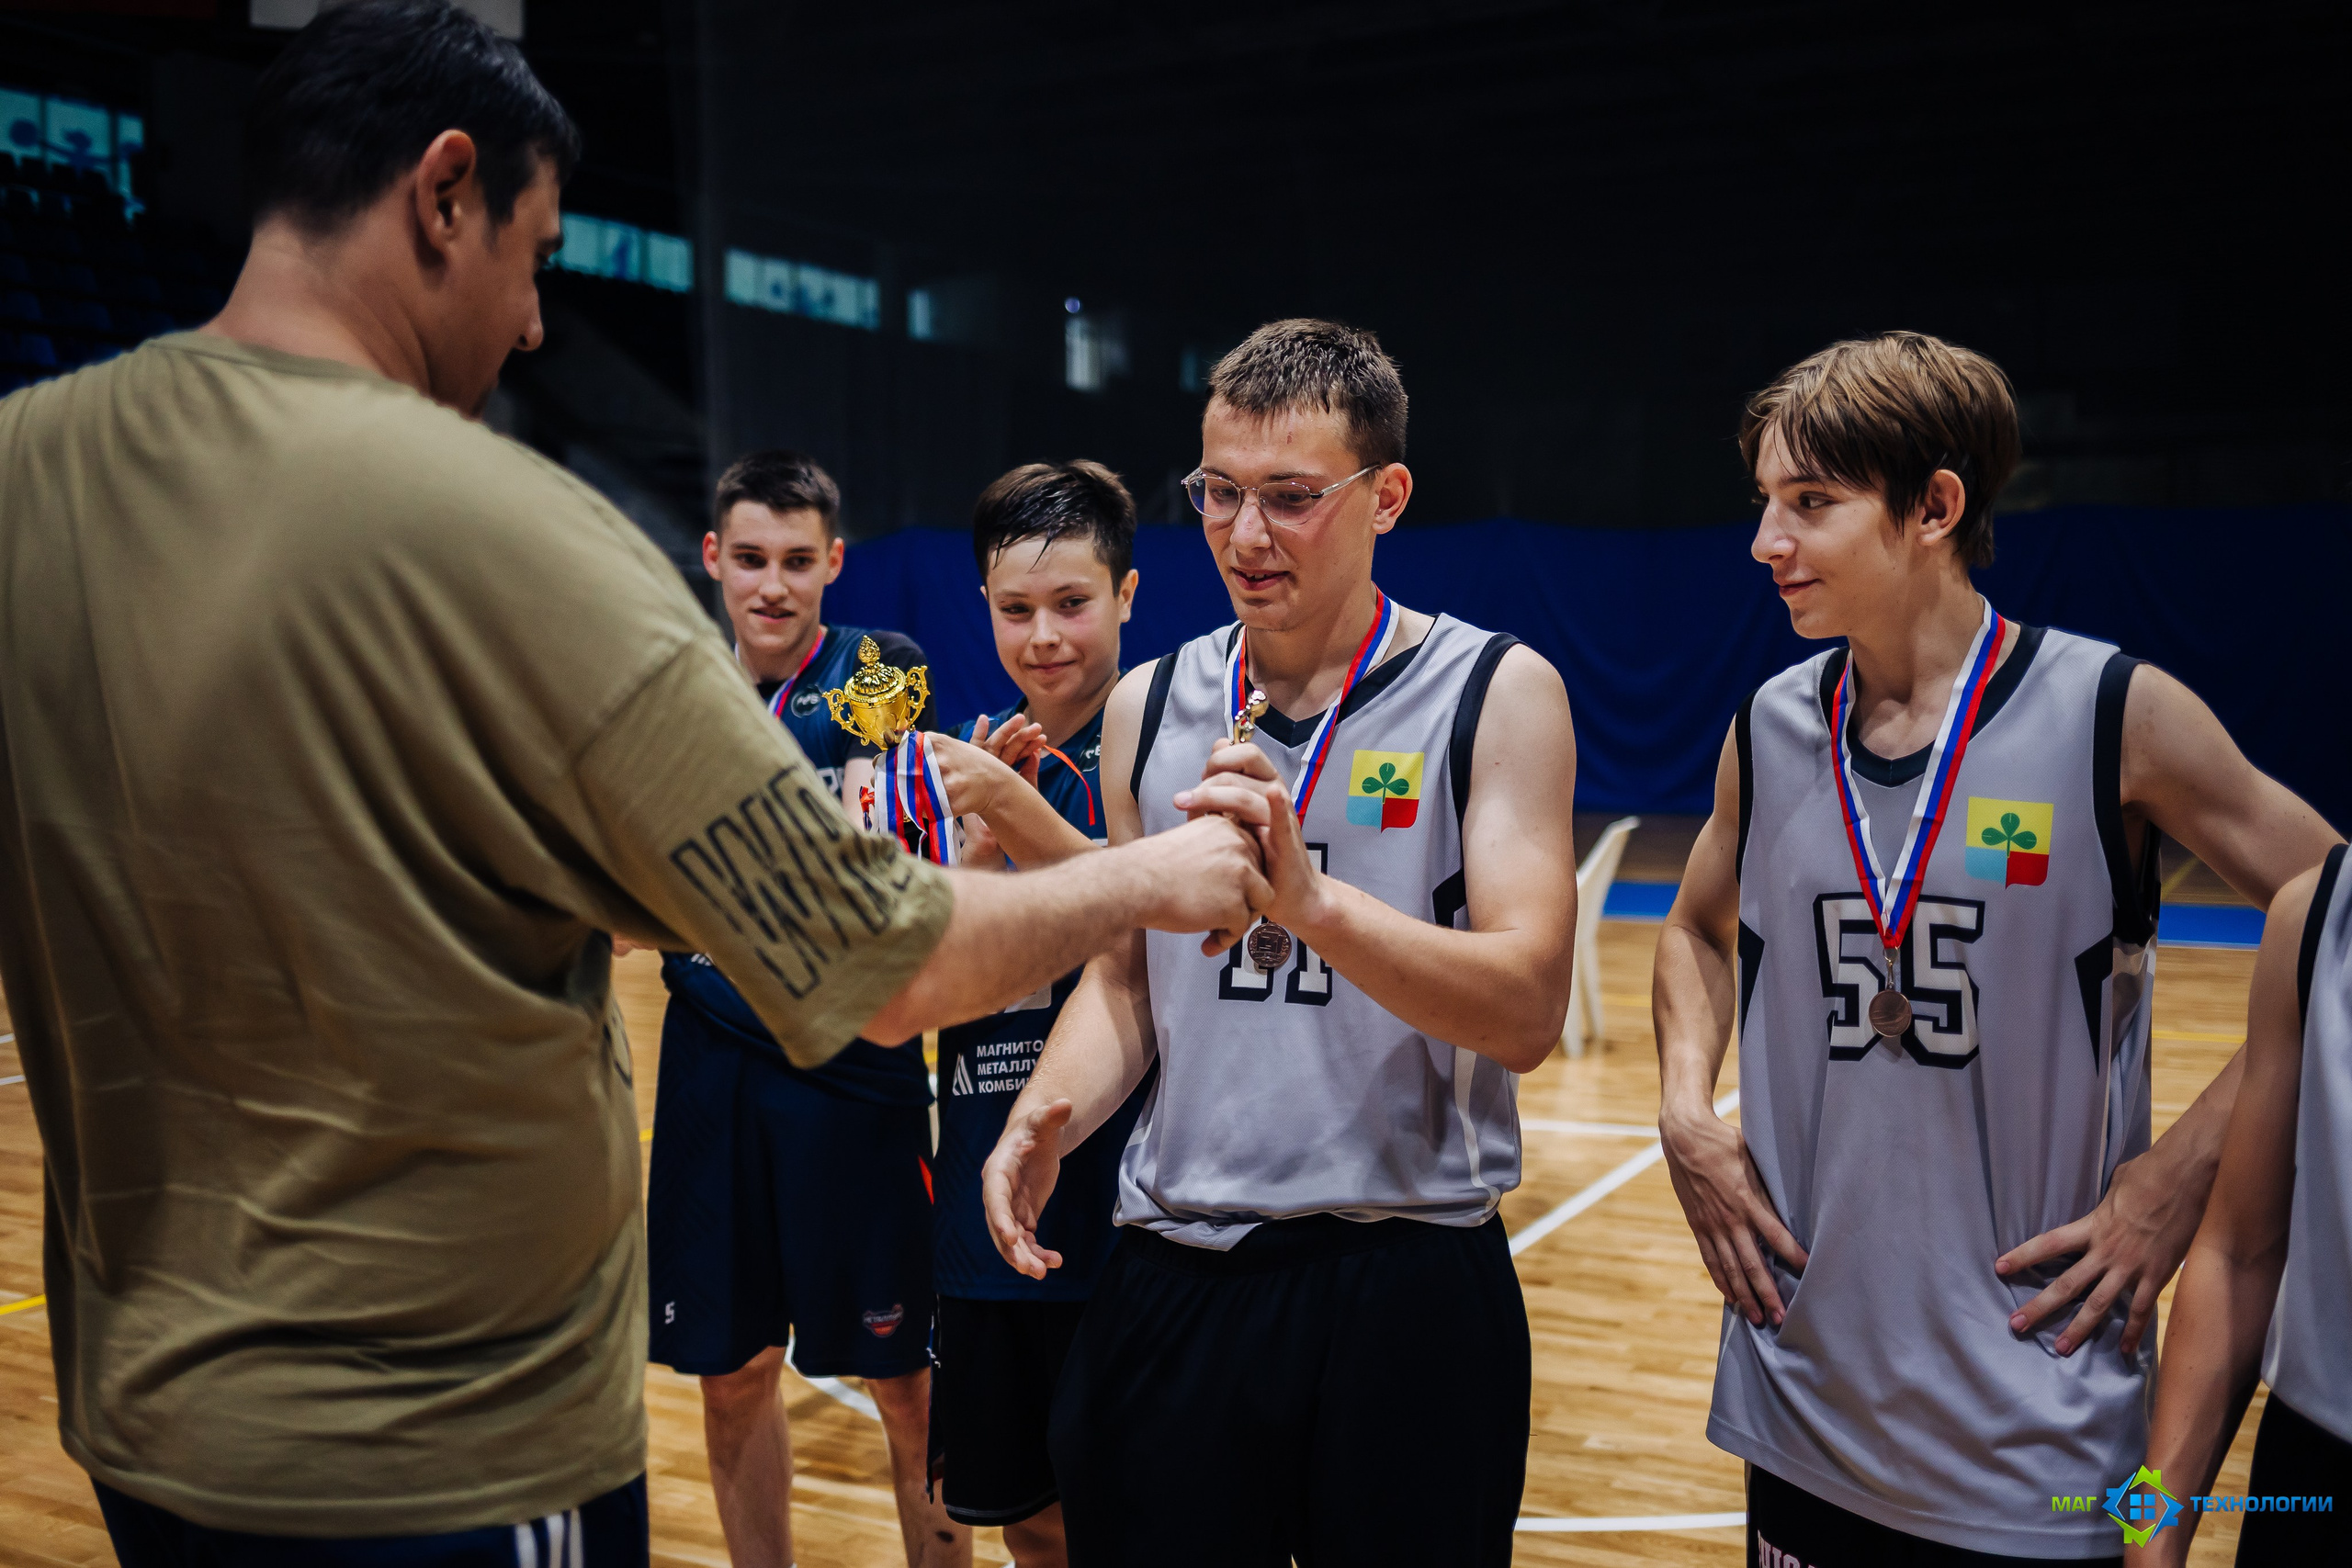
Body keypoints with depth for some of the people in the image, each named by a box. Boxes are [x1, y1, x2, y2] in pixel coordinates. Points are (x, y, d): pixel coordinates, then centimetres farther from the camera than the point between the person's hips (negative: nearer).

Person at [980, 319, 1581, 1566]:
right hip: (1171, 1274, 3)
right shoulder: (1150, 706, 6)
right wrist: (1048, 1112, -7)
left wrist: (1311, 900, -29)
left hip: (1408, 1279, -3)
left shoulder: (1495, 694, -6)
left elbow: (1525, 1014, -15)